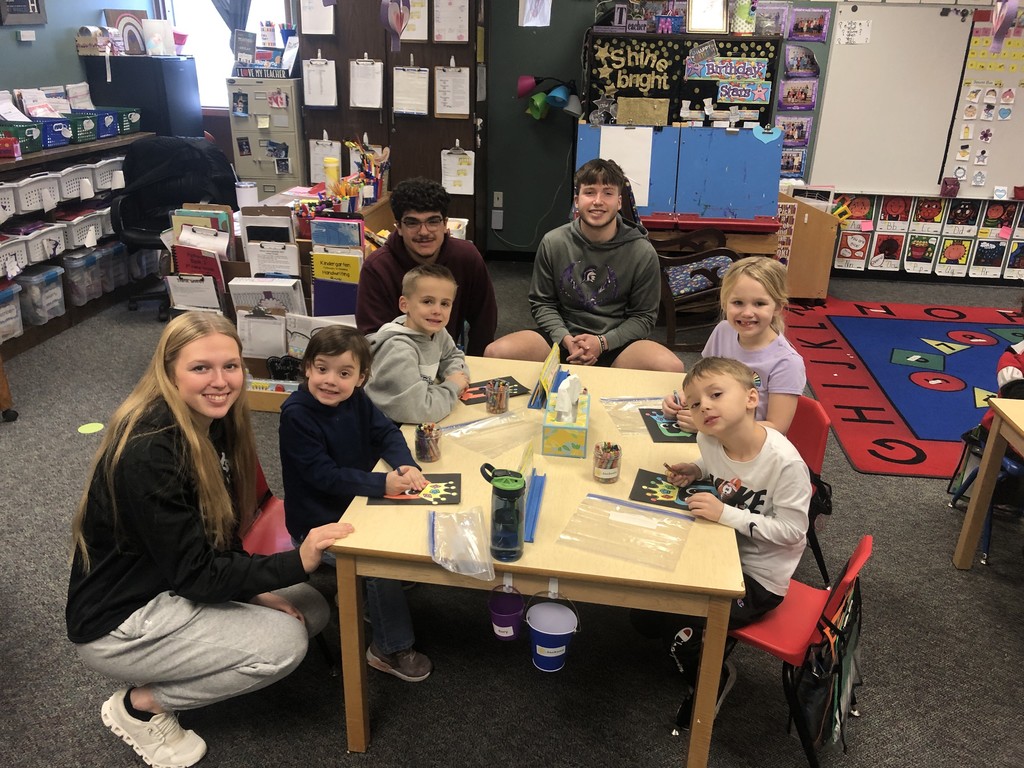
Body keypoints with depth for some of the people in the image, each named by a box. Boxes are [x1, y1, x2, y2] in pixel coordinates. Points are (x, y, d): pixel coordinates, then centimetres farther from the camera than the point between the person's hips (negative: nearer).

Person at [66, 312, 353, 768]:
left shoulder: (213, 424, -3)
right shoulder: (148, 453, -30)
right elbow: (192, 573, -26)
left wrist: (254, 590, -7)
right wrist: (297, 563, -31)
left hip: (172, 585, 9)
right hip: (117, 623, -8)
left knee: (310, 611, 2)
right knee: (282, 644, -19)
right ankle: (139, 705, 1)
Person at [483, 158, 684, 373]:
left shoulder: (643, 253, -5)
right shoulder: (553, 243, -1)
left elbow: (643, 316, 0)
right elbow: (542, 303, 5)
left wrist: (602, 342, -16)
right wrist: (565, 339, -14)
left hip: (615, 344, -1)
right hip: (563, 337, 1)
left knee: (672, 368, -31)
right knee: (495, 353, -25)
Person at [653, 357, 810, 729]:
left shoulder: (784, 461, -30)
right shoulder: (709, 438, -11)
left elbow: (792, 529, -24)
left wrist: (726, 514, -31)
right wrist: (694, 472, -8)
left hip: (759, 577, -6)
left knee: (678, 630, -14)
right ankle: (700, 653, 29)